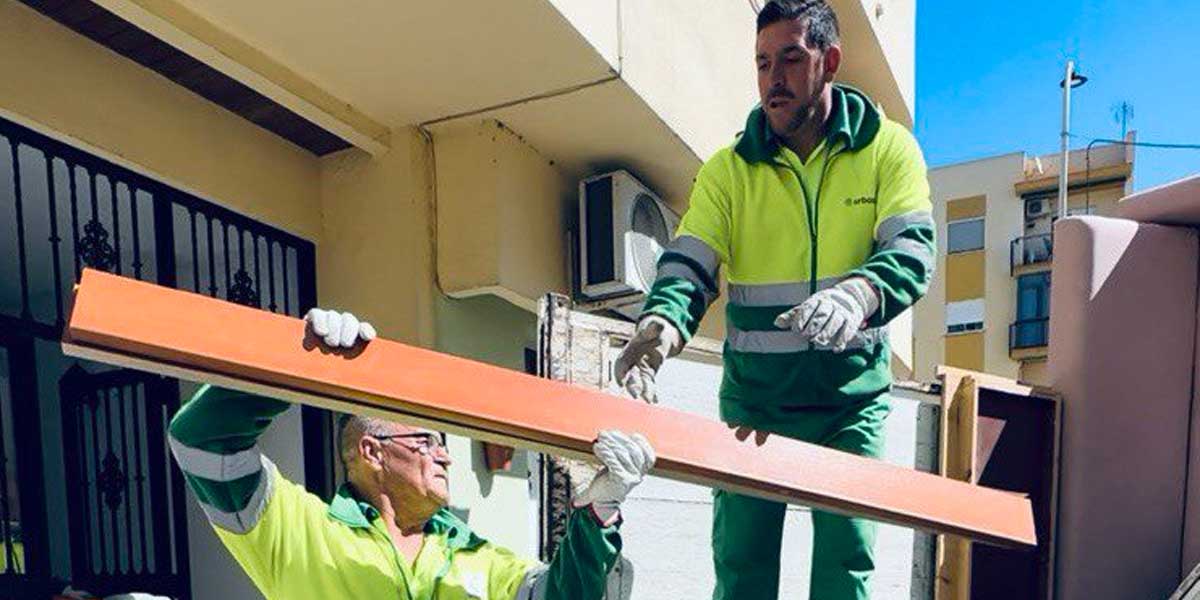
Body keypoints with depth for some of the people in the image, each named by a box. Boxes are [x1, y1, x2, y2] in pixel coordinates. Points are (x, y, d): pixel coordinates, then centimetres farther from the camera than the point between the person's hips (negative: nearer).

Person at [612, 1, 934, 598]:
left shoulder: (888, 149, -1)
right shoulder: (728, 168, -1)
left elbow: (912, 252, -13)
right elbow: (688, 267, -9)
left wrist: (856, 294, -36)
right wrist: (662, 323, -32)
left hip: (852, 398, 0)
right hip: (753, 398, 1)